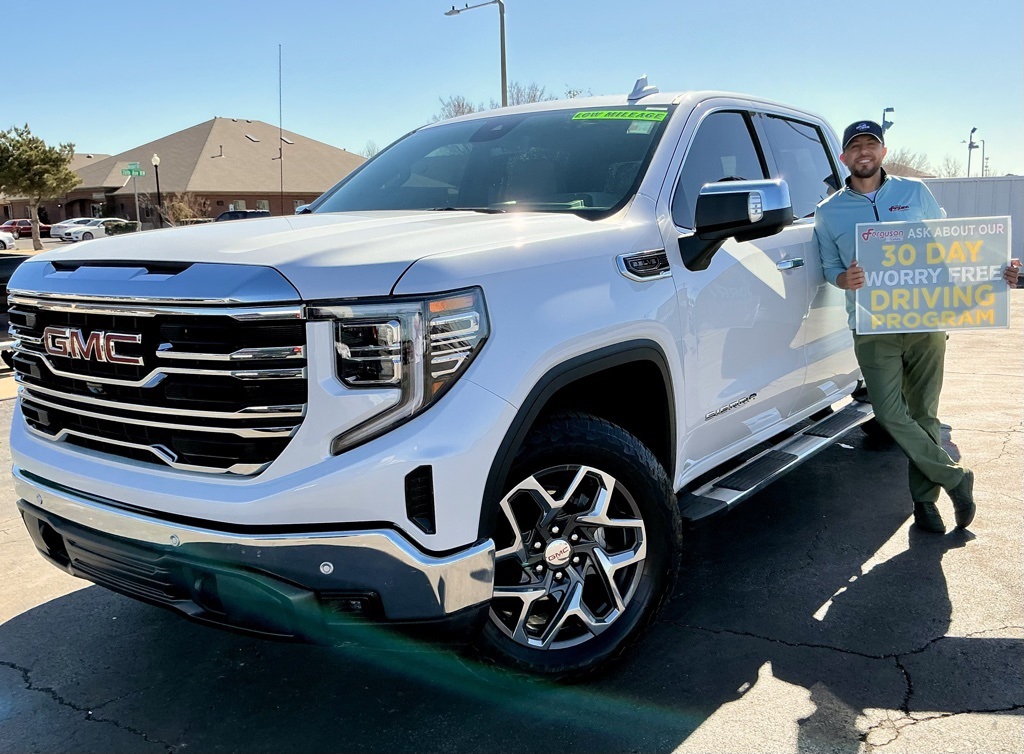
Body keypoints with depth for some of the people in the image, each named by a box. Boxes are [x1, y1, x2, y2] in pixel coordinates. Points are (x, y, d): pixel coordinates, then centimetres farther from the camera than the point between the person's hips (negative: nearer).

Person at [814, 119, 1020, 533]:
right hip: (873, 329, 0)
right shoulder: (829, 212, 6)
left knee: (923, 413, 5)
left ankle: (925, 499, 17)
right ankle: (955, 478, 6)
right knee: (890, 412, -12)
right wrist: (846, 279, -17)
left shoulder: (915, 192, 8)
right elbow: (830, 267, 8)